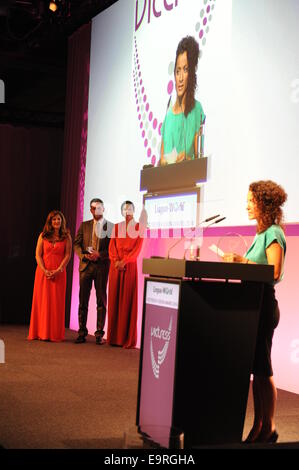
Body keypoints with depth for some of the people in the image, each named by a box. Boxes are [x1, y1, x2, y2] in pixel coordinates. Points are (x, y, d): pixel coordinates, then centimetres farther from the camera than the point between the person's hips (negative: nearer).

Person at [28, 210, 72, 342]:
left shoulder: (66, 237, 5)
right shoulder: (43, 236, 8)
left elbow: (67, 255, -1)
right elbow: (38, 254, 2)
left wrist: (58, 270, -12)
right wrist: (44, 270, -10)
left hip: (59, 273, -1)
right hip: (43, 272, 1)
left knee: (57, 302, -1)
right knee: (42, 301, 0)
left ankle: (55, 334, 3)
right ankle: (40, 332, 6)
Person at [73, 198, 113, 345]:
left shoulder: (111, 226, 3)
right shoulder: (84, 225, 12)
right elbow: (76, 244, 8)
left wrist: (99, 254, -15)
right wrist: (84, 256, -9)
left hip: (102, 266, -2)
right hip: (86, 265, 2)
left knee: (101, 301, 1)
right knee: (83, 300, 3)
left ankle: (99, 334, 6)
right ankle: (82, 333, 9)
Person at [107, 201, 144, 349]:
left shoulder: (139, 227, 4)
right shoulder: (116, 227, 14)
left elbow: (138, 248, -4)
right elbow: (112, 247, 7)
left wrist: (124, 261, -13)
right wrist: (116, 261, -9)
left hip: (130, 266, -3)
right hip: (115, 266, 3)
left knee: (128, 300, -4)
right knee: (114, 299, 2)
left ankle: (128, 339, -3)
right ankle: (114, 337, 7)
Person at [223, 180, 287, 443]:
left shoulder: (273, 234, -11)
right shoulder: (263, 233, 16)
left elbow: (275, 273, -20)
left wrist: (243, 261, -17)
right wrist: (239, 261, 9)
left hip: (264, 305, -9)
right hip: (253, 304, 9)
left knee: (262, 369, -3)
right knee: (257, 369, 12)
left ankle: (268, 428, 7)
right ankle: (259, 427, 19)